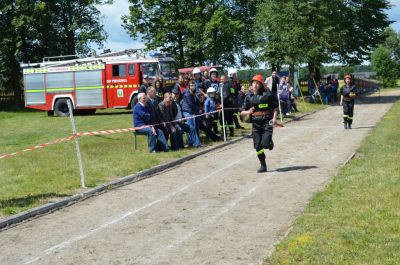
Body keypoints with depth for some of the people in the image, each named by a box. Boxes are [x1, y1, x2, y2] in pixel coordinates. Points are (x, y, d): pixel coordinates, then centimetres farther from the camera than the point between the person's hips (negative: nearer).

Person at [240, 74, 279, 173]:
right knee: (258, 146, 2)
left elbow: (275, 107, 2)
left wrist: (274, 118, -11)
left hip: (267, 123, -4)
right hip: (256, 124, 4)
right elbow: (242, 112, 8)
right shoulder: (249, 97, 6)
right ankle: (263, 165, 17)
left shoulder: (267, 95, -5)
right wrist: (248, 112, -13)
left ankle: (270, 143, 24)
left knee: (265, 143, -14)